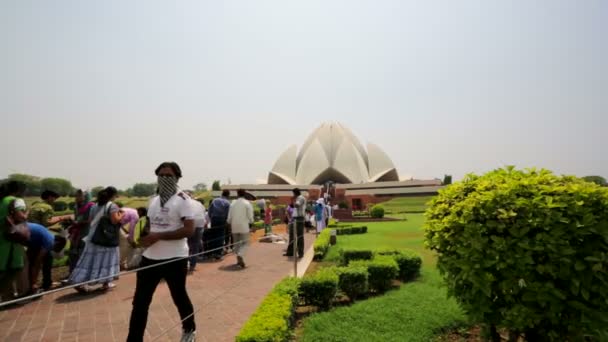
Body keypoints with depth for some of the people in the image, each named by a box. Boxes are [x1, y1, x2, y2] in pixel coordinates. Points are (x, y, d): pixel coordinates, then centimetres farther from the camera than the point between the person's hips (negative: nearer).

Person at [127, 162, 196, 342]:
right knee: (140, 301, 9)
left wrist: (158, 236, -23)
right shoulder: (153, 200, 10)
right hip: (150, 258, 6)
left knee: (179, 298, 13)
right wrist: (141, 235, 2)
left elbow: (189, 230, -20)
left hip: (174, 259, -6)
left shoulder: (182, 200, -13)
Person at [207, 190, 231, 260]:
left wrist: (211, 218, 11)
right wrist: (226, 221, 3)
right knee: (220, 237, 4)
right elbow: (227, 214, -11)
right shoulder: (227, 202, -7)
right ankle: (218, 253, 6)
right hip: (222, 220, -4)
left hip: (214, 219, 4)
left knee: (213, 236, 13)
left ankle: (213, 252, 21)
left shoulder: (214, 200, 5)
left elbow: (210, 210, 4)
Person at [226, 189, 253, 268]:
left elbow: (229, 216, 7)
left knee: (236, 243, 14)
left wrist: (229, 223, 23)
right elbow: (250, 216, -7)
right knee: (245, 243, 1)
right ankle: (240, 255, -23)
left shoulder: (233, 203, 4)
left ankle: (239, 260, 17)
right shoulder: (247, 203, -5)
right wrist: (251, 223, 9)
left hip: (234, 227, 3)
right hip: (244, 226, -3)